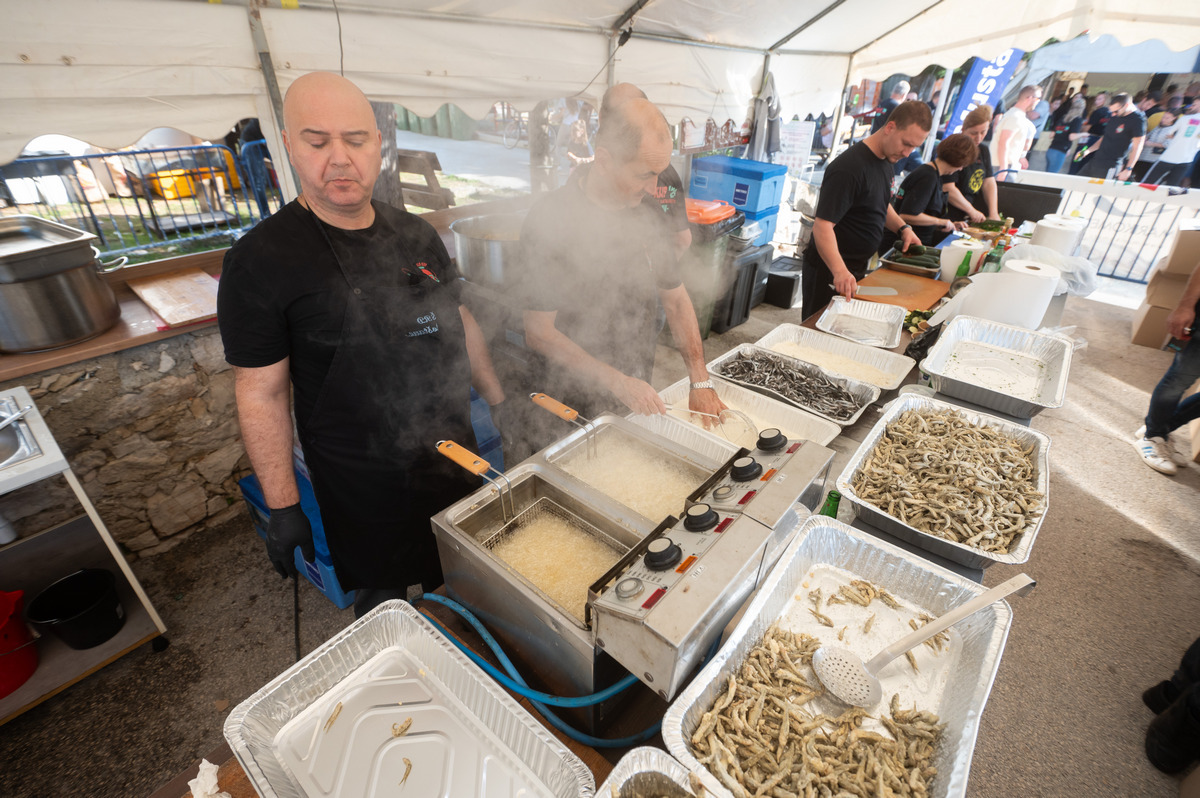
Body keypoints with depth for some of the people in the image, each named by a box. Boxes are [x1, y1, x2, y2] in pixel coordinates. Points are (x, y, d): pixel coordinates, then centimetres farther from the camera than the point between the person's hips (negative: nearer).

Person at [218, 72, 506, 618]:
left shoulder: (416, 234, 2)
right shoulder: (259, 260, -13)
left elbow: (458, 321, 11)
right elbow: (261, 392, -11)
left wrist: (499, 401, 11)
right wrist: (282, 507, -9)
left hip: (454, 454, 5)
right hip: (364, 485, -5)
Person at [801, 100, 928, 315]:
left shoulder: (886, 159, 9)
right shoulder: (849, 167, -22)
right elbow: (822, 225, -30)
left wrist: (903, 228, 6)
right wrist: (840, 271, -43)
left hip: (858, 266, 9)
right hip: (830, 270, -9)